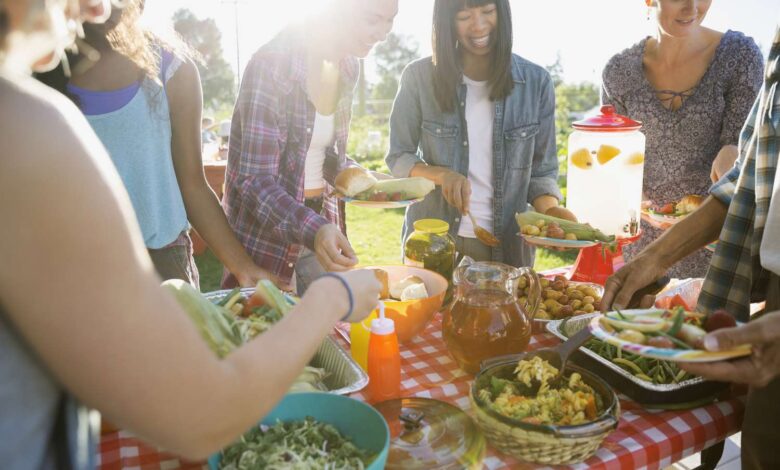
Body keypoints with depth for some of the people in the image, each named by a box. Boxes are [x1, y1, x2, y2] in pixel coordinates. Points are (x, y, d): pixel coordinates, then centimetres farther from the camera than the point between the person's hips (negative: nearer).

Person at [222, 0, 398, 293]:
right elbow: (254, 178, -23)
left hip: (322, 224, 6)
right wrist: (311, 228, -37)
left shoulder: (348, 69, 2)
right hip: (265, 234, -6)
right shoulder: (272, 64, -20)